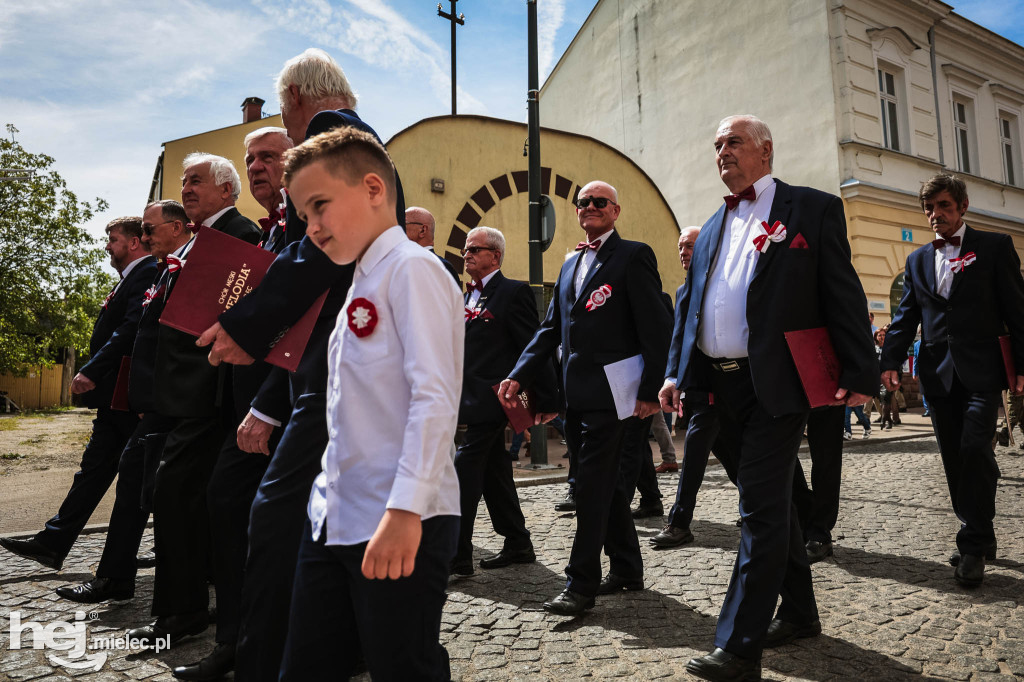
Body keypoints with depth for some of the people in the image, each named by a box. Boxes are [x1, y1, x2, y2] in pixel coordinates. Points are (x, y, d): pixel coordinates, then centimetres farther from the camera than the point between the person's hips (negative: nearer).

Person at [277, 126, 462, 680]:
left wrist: (405, 511, -24)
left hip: (399, 527, -8)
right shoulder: (361, 284, 16)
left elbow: (434, 398, -20)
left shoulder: (411, 268, -10)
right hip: (333, 517, 9)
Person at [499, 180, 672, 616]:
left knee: (595, 489, -3)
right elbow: (551, 328, 17)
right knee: (607, 487, 15)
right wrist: (519, 376, 7)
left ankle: (581, 584, 7)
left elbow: (655, 328, -9)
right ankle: (626, 570, 29)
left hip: (612, 395, -7)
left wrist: (649, 391, -15)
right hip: (577, 396, 8)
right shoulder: (570, 265, 19)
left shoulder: (633, 255, -4)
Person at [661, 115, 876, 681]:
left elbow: (844, 296, -4)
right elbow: (688, 305, 16)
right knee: (772, 501, 16)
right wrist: (677, 373, 7)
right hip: (723, 387, 6)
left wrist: (859, 375, -11)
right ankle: (799, 613, 32)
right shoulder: (712, 227, 18)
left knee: (762, 508, -7)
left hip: (775, 384, -6)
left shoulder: (813, 208, 2)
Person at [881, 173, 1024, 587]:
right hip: (939, 375, 4)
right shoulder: (917, 260, 15)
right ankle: (979, 539, 21)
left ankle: (973, 547, -3)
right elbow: (906, 316, 10)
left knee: (974, 451, -13)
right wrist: (891, 361, -4)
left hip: (982, 371, -4)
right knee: (954, 460, 7)